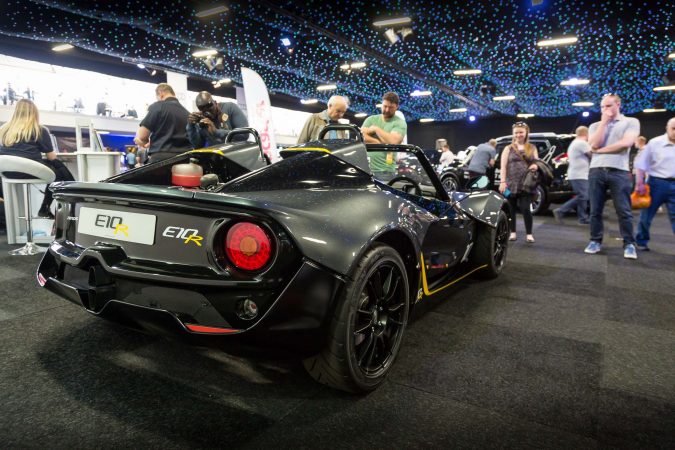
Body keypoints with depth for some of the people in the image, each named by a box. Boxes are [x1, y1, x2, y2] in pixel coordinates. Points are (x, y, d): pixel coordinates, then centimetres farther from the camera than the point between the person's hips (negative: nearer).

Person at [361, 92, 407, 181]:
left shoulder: (400, 123, 3)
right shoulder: (371, 119, 14)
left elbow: (393, 141, -15)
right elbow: (362, 137, -1)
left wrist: (376, 129, -5)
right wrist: (383, 143, -8)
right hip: (365, 167, 3)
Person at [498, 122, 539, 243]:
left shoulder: (532, 148, 15)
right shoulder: (508, 148, 8)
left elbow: (537, 162, 18)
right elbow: (503, 167, 2)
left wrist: (535, 165, -8)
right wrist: (502, 182, -9)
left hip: (526, 184, 0)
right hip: (511, 184, 0)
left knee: (525, 209, -6)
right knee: (511, 209, 4)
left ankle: (529, 233, 5)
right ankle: (513, 232, 15)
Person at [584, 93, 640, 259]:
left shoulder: (631, 122, 8)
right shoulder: (595, 126, 17)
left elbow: (626, 143, -9)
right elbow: (594, 145, -2)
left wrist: (600, 150, -2)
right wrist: (604, 122, 1)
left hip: (619, 172, -3)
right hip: (596, 171, 3)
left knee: (624, 211, -1)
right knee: (595, 210, 5)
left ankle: (629, 244, 7)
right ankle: (596, 241, 14)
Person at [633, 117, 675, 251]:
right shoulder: (655, 143, -4)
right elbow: (642, 163, -3)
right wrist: (640, 183, -7)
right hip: (657, 182, -2)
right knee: (646, 215, 6)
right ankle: (641, 241, 20)